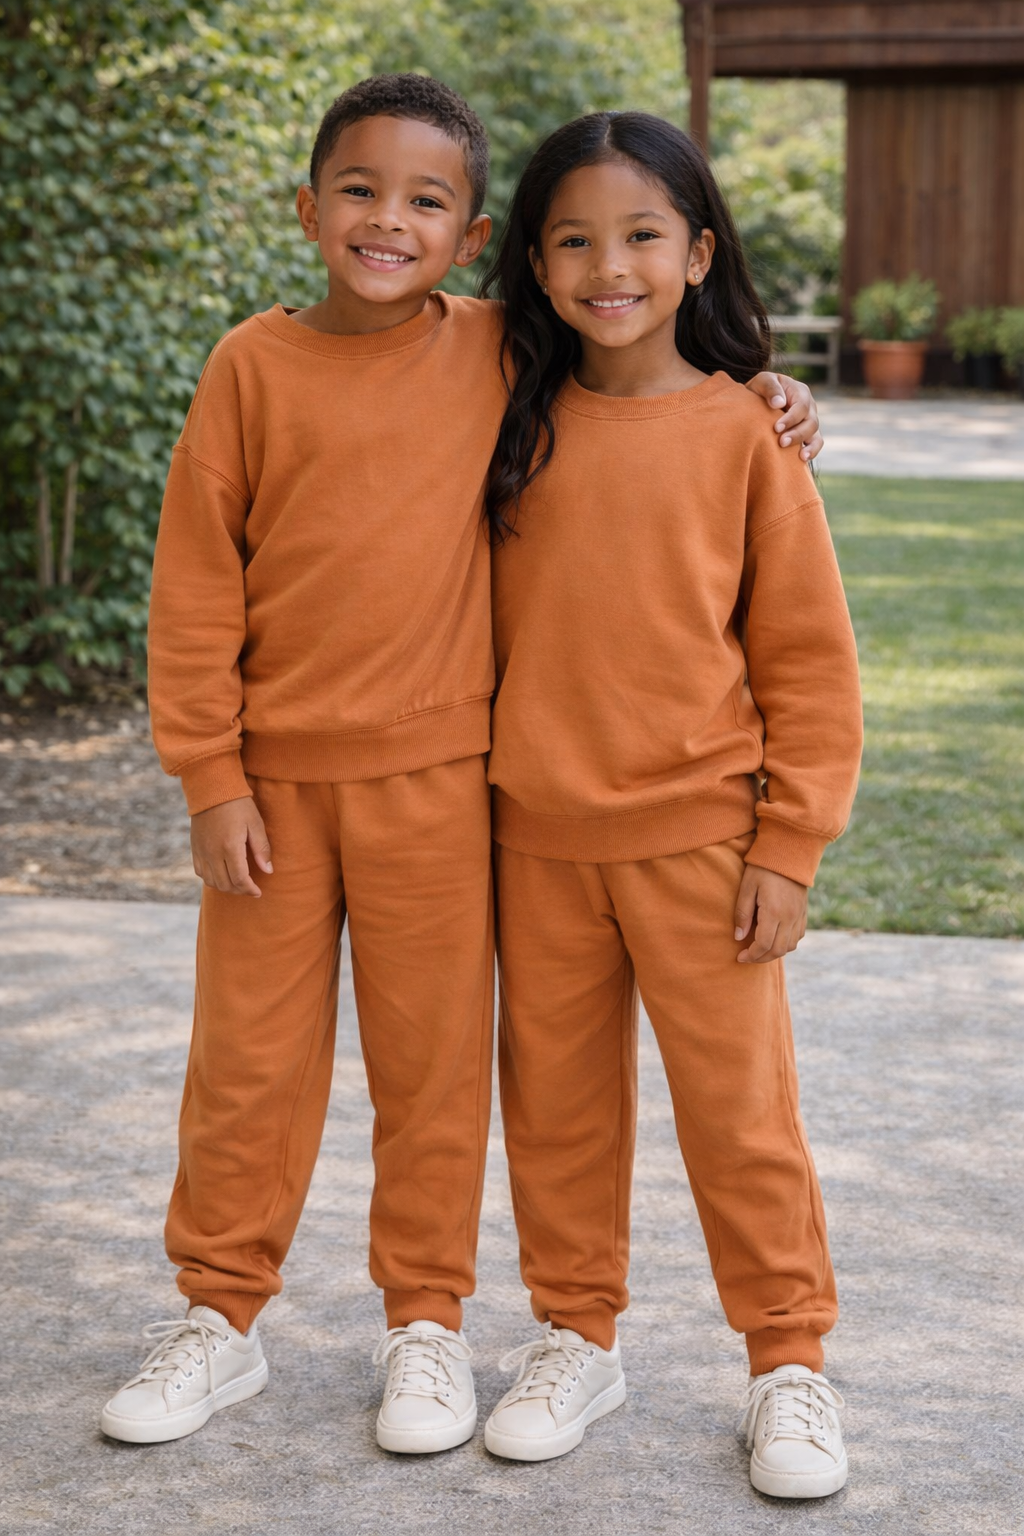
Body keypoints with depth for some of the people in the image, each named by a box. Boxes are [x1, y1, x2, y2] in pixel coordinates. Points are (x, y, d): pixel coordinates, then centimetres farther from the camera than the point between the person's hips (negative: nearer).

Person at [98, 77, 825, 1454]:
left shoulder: (496, 355, 0)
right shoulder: (256, 364, -4)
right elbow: (196, 581, -2)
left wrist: (759, 402, 3)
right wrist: (211, 779, -5)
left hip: (431, 775, 1)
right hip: (275, 773, 0)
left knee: (434, 1061, 9)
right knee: (248, 1058, 9)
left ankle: (427, 1322, 25)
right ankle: (222, 1317, 26)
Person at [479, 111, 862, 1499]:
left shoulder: (745, 431, -6)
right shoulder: (515, 424, 3)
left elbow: (808, 653, -3)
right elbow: (478, 623, 12)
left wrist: (790, 843, -6)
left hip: (697, 835, -3)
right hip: (537, 837, 3)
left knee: (741, 1105, 4)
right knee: (556, 1100, 12)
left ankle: (791, 1363, 19)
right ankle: (578, 1337, 29)